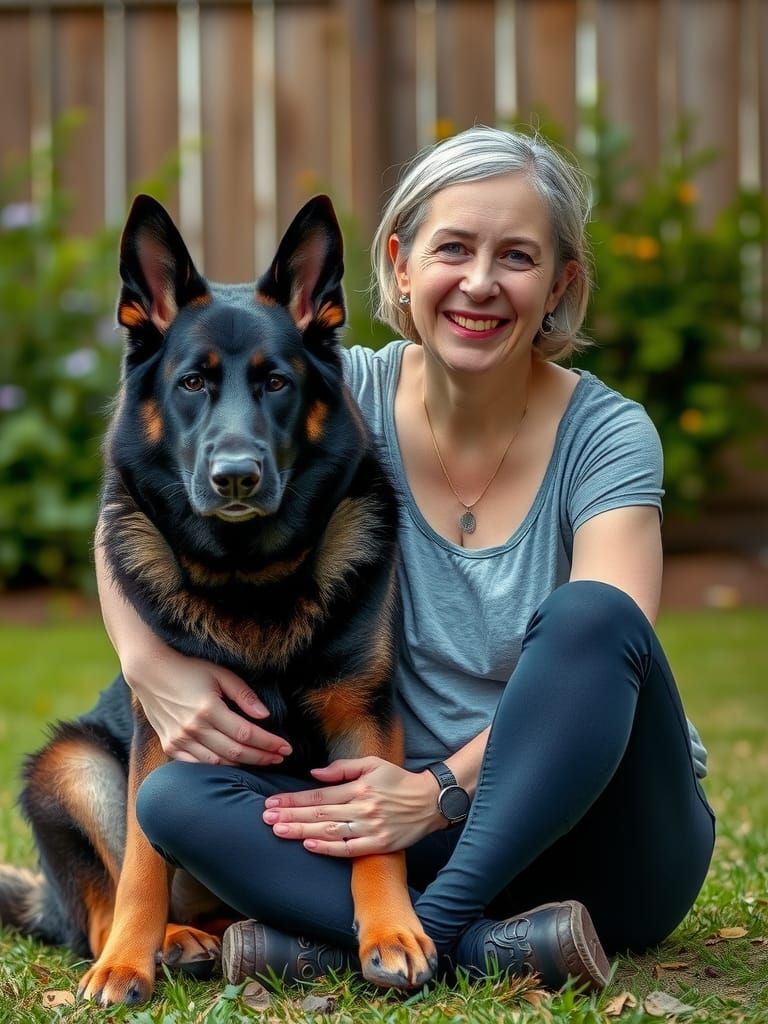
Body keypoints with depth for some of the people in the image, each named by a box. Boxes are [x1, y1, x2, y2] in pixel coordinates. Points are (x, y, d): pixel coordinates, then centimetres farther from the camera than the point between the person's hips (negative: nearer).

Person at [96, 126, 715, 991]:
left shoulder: (605, 435, -9)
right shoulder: (348, 398, -2)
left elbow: (608, 644, -22)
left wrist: (442, 789, -31)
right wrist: (149, 661, -19)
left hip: (600, 835, -2)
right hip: (424, 831, 3)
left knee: (588, 615, -32)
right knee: (178, 797, -22)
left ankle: (427, 928, -33)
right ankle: (487, 944, -34)